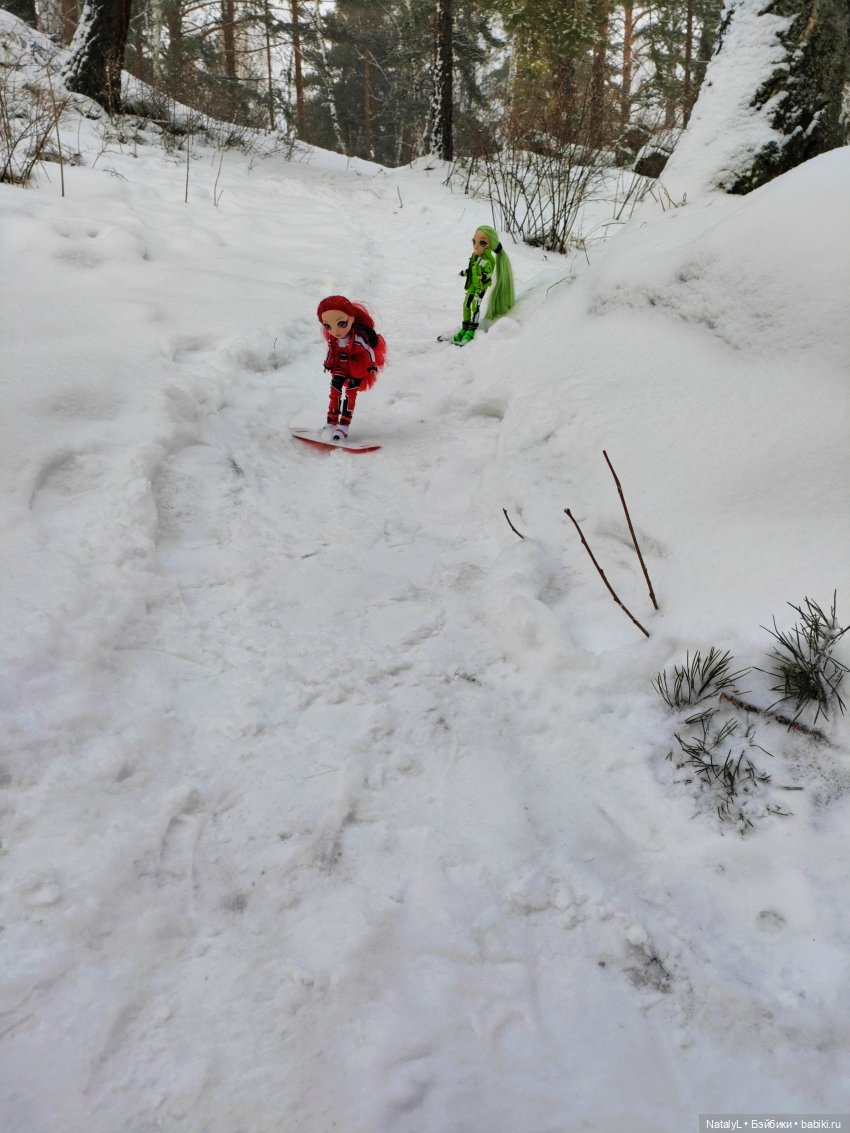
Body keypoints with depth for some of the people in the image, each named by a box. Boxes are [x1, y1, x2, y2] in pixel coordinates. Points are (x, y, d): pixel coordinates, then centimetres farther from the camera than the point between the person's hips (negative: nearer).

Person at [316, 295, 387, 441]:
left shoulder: (359, 336, -34)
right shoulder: (331, 337, -19)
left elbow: (369, 349, -16)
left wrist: (373, 366, -5)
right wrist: (329, 364, 15)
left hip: (358, 367, -4)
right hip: (341, 366, 4)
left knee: (350, 392, -10)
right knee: (335, 390, -1)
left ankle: (343, 426, -9)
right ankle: (331, 423, 10)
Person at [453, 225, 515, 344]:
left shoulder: (489, 260, -20)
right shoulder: (475, 256, 4)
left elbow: (489, 272, -26)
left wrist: (485, 276, -47)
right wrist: (465, 273, 33)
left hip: (481, 286, -8)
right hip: (472, 285, 8)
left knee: (475, 306, -17)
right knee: (466, 305, 11)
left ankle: (472, 330, -12)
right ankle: (464, 328, 22)